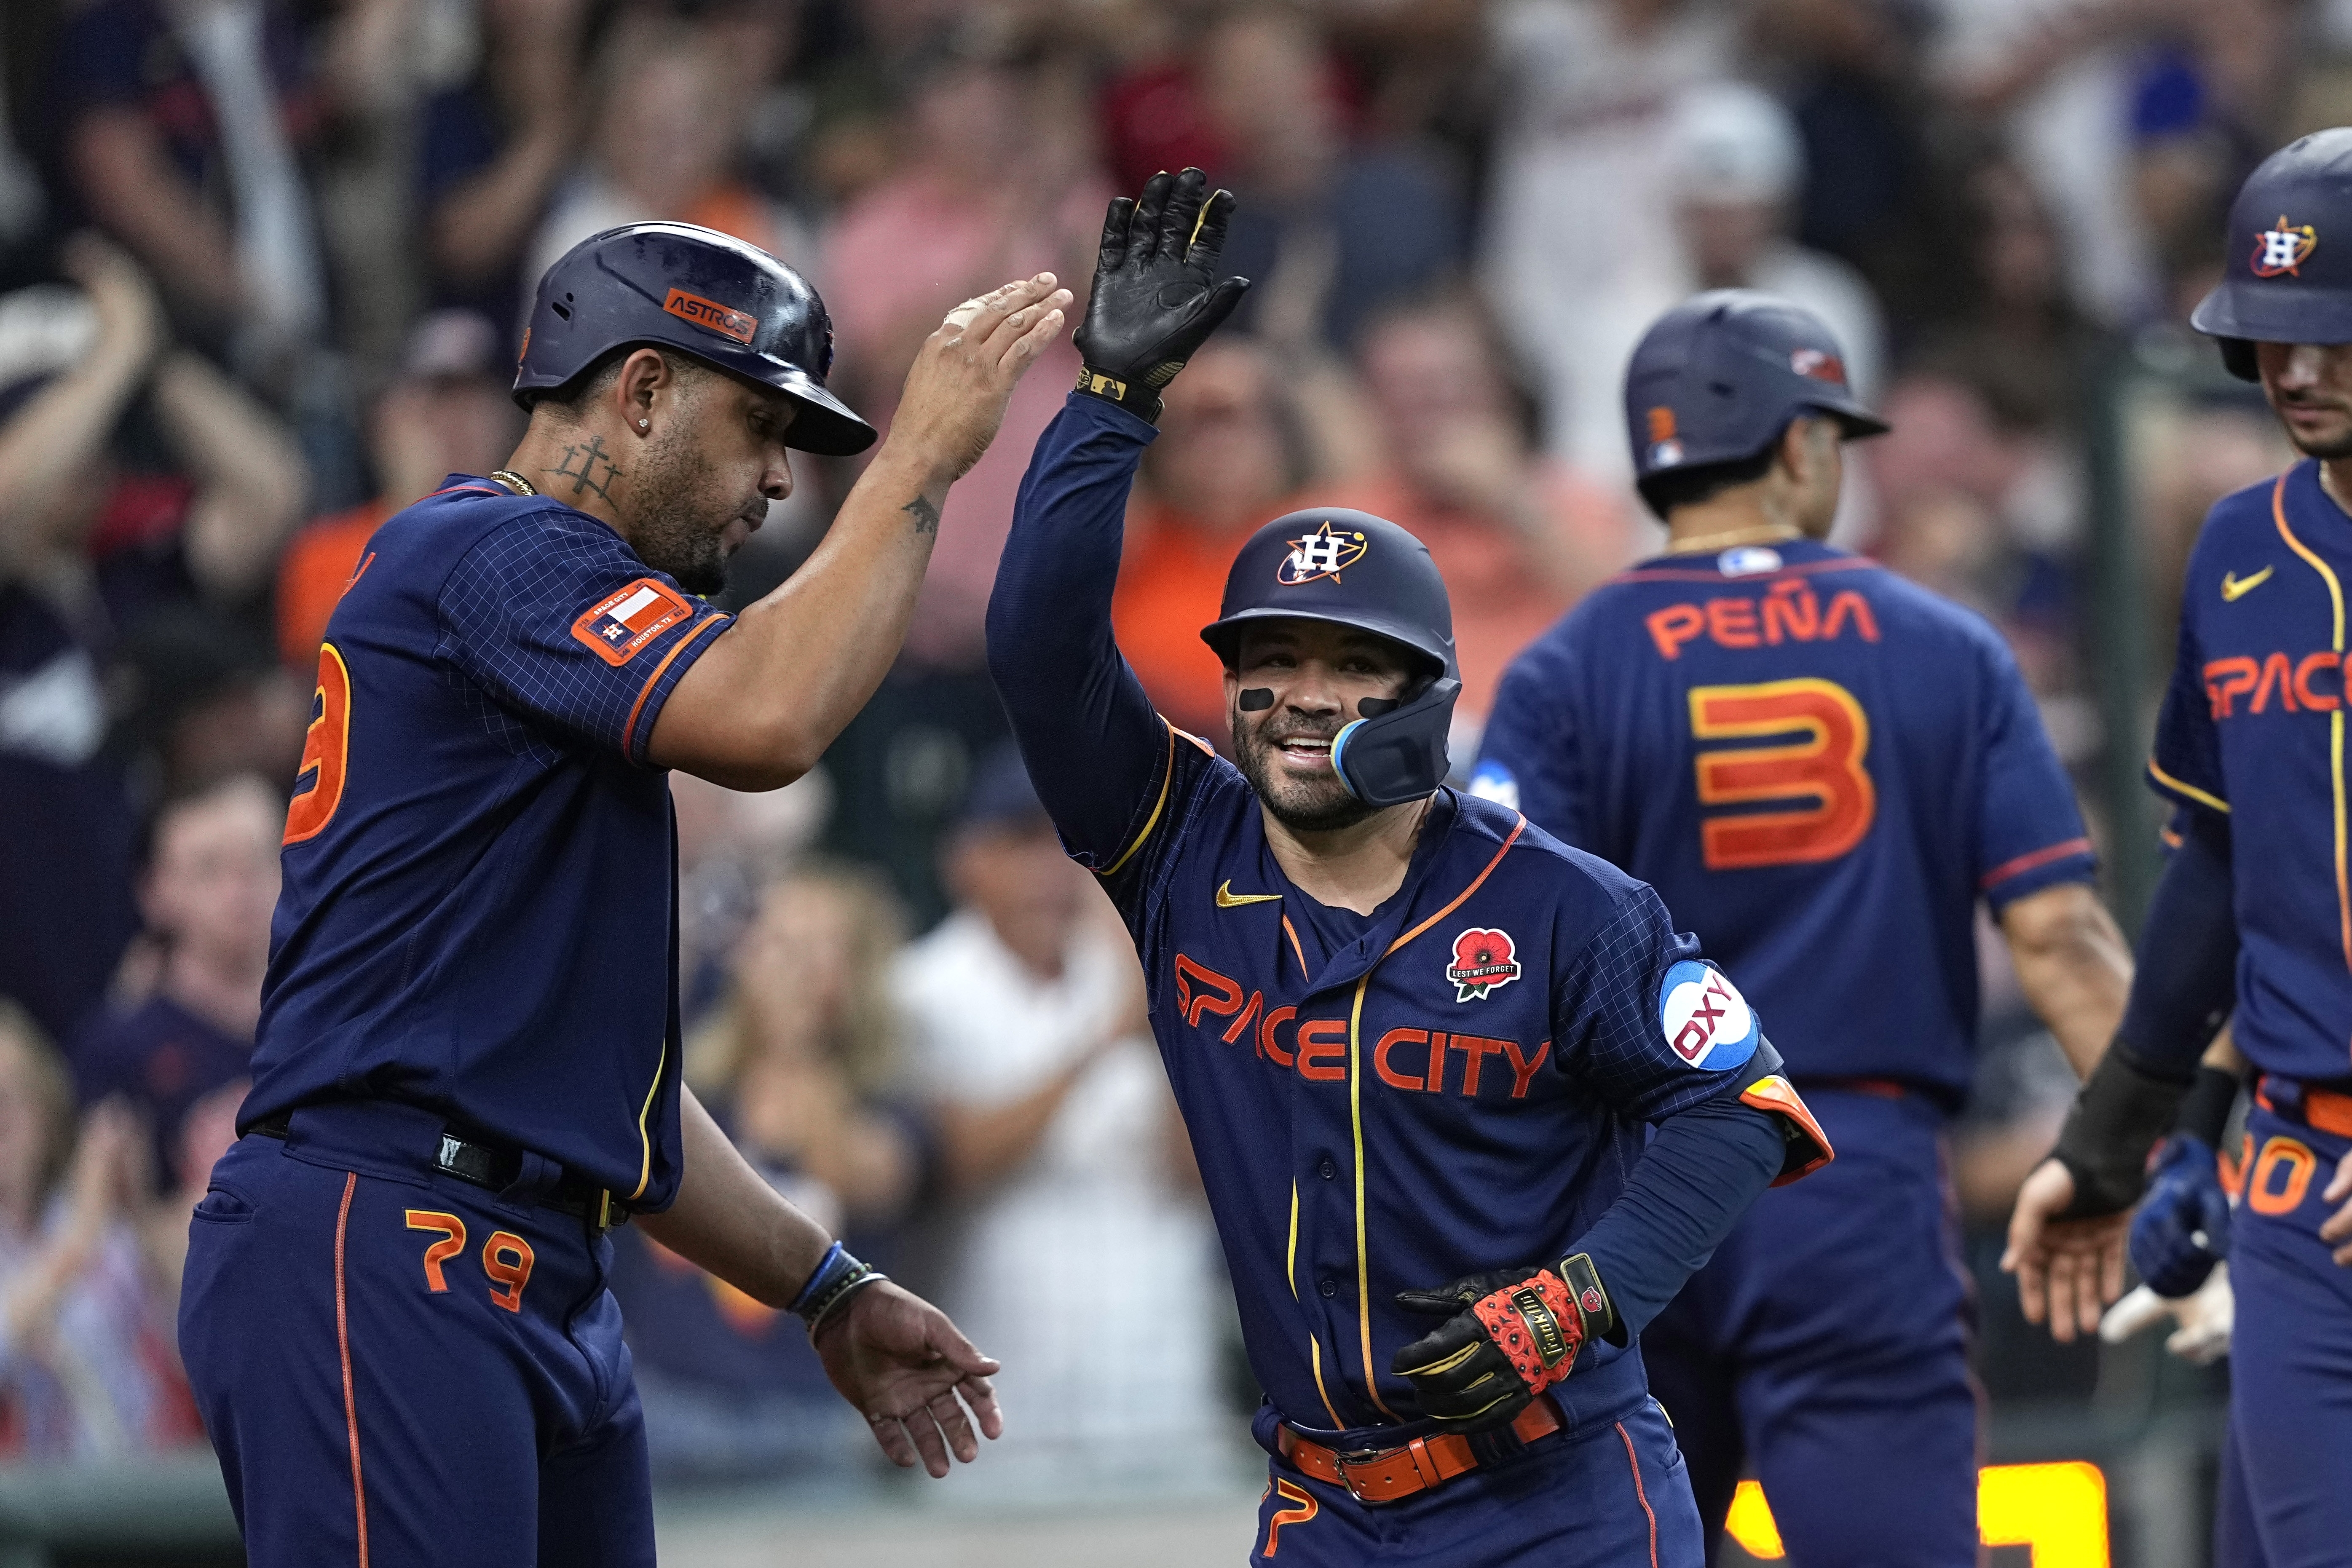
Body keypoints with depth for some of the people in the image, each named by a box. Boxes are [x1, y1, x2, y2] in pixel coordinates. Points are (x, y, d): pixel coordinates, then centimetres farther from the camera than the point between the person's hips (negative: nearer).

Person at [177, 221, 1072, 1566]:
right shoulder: (489, 549, -4)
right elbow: (767, 721, -21)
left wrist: (825, 1289, 27)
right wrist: (923, 458, -11)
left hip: (549, 1297, 11)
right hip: (382, 1249, -11)